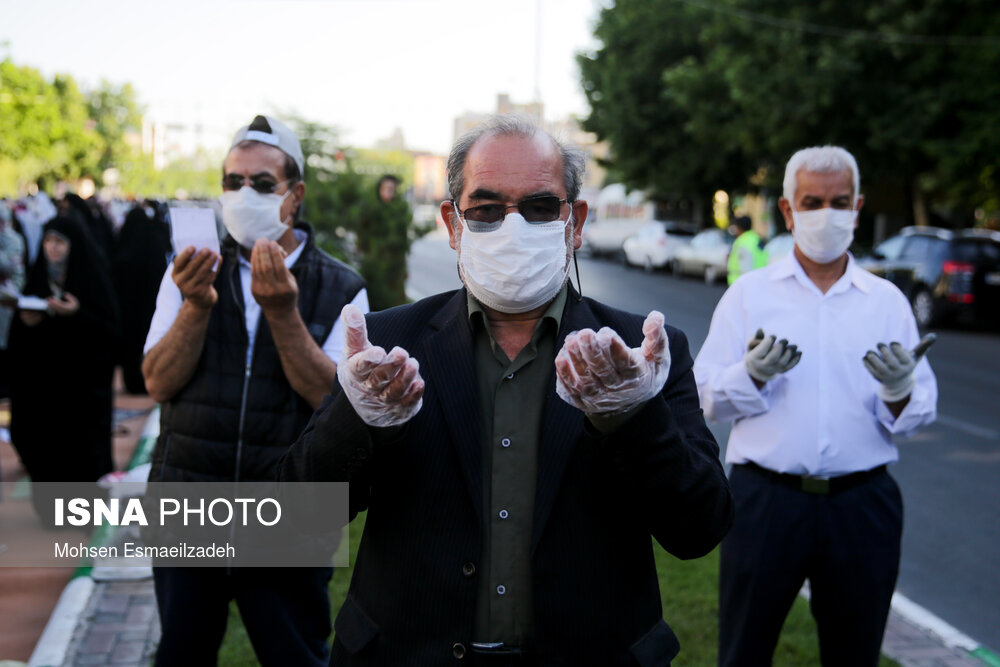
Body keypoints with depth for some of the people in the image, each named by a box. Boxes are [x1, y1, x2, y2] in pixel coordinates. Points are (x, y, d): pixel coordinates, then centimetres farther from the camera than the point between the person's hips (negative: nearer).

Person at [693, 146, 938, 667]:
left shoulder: (888, 301, 8)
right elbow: (705, 397, 0)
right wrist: (753, 373, -18)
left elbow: (921, 412, 6)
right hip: (764, 500, -1)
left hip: (863, 506, 2)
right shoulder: (749, 294, 4)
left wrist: (900, 391, -16)